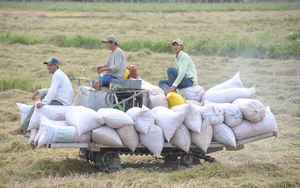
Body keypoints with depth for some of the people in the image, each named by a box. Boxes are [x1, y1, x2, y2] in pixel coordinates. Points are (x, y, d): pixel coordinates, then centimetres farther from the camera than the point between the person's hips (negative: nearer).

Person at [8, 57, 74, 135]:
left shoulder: (57, 75, -14)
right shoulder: (59, 74, 19)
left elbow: (52, 91, -27)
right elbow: (51, 90, 25)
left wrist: (43, 103, -37)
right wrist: (39, 92, 11)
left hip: (61, 103, -11)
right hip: (64, 100, 11)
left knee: (36, 107, -14)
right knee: (44, 96, 30)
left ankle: (22, 129, -14)